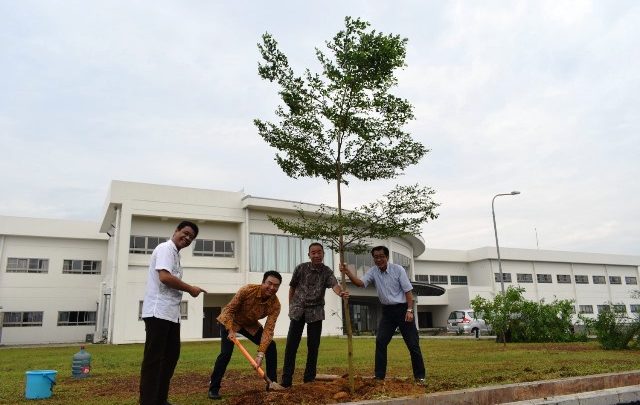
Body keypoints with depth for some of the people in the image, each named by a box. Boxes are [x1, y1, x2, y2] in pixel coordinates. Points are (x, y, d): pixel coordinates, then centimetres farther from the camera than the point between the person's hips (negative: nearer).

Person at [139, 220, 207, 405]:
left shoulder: (175, 254, 21)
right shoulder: (166, 248, -8)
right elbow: (164, 277, -21)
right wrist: (190, 289, -11)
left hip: (170, 313, 10)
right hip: (158, 312, -10)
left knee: (171, 355, 13)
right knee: (154, 358, -6)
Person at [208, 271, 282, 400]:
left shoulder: (275, 305, -26)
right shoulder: (248, 290, -35)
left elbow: (268, 329, -28)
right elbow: (229, 309, -24)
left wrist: (260, 353, -35)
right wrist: (230, 330, -34)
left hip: (251, 325, 4)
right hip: (231, 321, -4)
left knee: (271, 347, -6)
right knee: (226, 353, -19)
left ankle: (272, 383, 8)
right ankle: (214, 388, -2)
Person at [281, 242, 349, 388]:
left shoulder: (327, 272, -5)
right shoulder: (301, 268, -5)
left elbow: (334, 284, -24)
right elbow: (292, 287, 5)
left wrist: (341, 293, -47)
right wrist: (290, 306, 8)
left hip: (315, 312, 1)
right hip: (298, 311, 0)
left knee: (313, 346, 3)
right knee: (291, 345, -2)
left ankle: (309, 378, 16)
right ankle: (286, 379, 4)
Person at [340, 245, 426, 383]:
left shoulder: (398, 269, -10)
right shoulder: (373, 271, -1)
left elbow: (408, 291, -8)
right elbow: (361, 283, -16)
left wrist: (410, 310, -16)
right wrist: (348, 272, -32)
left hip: (402, 309, -3)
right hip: (387, 310, 4)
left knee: (412, 344, 0)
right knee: (380, 341, -4)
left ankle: (420, 376, 13)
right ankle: (379, 376, 5)